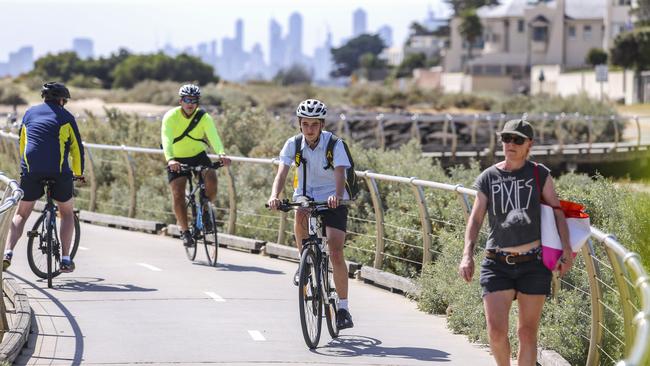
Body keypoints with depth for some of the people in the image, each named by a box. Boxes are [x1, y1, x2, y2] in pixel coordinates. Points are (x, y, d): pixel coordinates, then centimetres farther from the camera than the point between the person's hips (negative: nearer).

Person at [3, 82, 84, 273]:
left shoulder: (30, 113, 17)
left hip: (30, 171, 2)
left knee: (21, 214, 14)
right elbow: (76, 147, 9)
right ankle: (65, 260, 10)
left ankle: (8, 253, -5)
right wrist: (79, 173, 23)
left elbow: (22, 143, 26)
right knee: (67, 213, 17)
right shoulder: (66, 117, 8)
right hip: (59, 171, -2)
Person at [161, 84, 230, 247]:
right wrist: (170, 159, -53)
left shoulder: (204, 117, -15)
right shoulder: (171, 117, -20)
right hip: (177, 160, -1)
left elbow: (213, 136, -30)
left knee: (211, 179, -24)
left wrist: (221, 154, -50)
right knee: (178, 195, -14)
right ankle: (185, 231, 2)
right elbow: (166, 139, -34)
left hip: (198, 155, 1)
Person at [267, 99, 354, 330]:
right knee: (300, 216, -35)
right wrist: (274, 195, -39)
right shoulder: (293, 144, -8)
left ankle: (343, 308, -4)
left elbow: (340, 174, -28)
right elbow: (282, 173, -18)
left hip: (332, 201, -2)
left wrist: (337, 196, -49)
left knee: (336, 253, -14)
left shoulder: (334, 144, -15)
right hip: (305, 197, 2)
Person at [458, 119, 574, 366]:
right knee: (496, 331, -9)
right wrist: (467, 255, -8)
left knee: (527, 332, 3)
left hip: (533, 264, 0)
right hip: (497, 264, 0)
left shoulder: (540, 174, 3)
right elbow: (476, 219, 5)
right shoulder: (488, 178, 5)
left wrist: (566, 250, -8)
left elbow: (557, 212, 3)